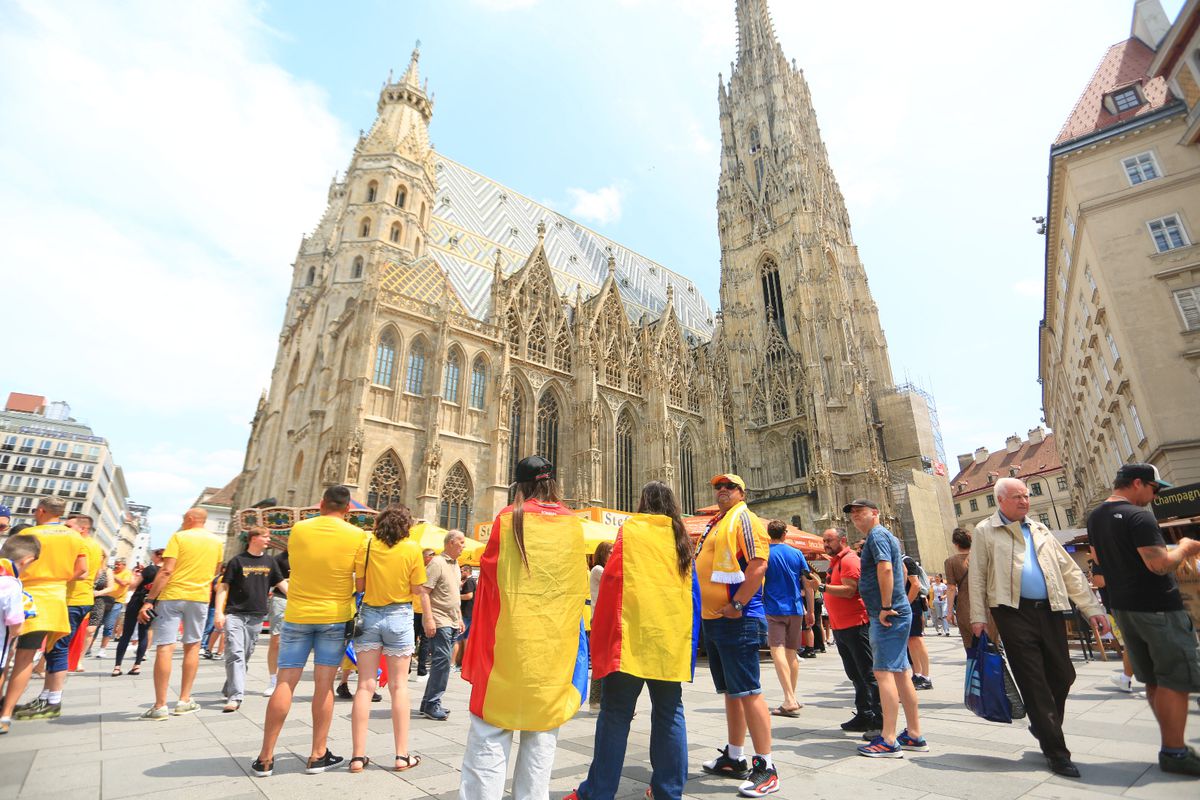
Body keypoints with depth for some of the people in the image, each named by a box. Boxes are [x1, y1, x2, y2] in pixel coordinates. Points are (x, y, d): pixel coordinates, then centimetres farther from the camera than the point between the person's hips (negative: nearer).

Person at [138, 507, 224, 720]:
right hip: (200, 598, 3)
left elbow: (166, 570, -12)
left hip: (172, 595, -3)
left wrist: (149, 600, -11)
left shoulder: (178, 537, -3)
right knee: (192, 646, 14)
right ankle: (184, 700, 16)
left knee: (164, 648, -2)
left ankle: (160, 706, -2)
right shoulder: (217, 541, 9)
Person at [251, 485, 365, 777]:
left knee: (285, 682, 8)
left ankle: (265, 757, 14)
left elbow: (293, 564, 14)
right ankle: (317, 755, 13)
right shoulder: (357, 535, -10)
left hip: (297, 614, 2)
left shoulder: (298, 529, -3)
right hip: (335, 616, -1)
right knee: (324, 684, 5)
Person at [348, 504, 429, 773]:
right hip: (399, 616, -2)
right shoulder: (412, 548, -10)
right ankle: (402, 755, 12)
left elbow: (360, 585, -4)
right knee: (399, 686, 7)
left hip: (369, 614, 2)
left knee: (365, 685, 9)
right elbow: (418, 590, -8)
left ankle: (358, 756, 12)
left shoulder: (366, 544, -5)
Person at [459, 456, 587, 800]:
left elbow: (489, 578, -2)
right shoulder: (574, 525, 0)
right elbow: (579, 588, 7)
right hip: (557, 642, 3)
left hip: (511, 641, -2)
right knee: (542, 735, 14)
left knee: (490, 734, 6)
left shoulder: (508, 518, -7)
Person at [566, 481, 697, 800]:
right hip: (673, 637, 4)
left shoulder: (630, 530, -2)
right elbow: (691, 590, 14)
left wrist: (600, 628, 4)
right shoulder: (681, 537, 10)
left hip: (633, 633, -4)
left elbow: (612, 579, -5)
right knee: (669, 713, 12)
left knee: (616, 713, 3)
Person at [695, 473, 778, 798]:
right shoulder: (714, 524, 18)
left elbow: (758, 564, -19)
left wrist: (737, 604, -22)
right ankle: (734, 758, 28)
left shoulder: (744, 519, -8)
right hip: (712, 619, 9)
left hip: (737, 620, -9)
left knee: (748, 692, -4)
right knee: (730, 692, 17)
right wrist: (704, 605, 16)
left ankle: (766, 767, 6)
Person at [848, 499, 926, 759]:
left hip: (887, 616, -10)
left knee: (884, 672, -8)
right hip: (898, 613, 10)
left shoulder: (877, 535, -12)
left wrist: (886, 607, -21)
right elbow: (902, 569, 28)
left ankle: (889, 741, -5)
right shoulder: (887, 535, 19)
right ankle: (914, 735, 22)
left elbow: (885, 569, -25)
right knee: (901, 672, 14)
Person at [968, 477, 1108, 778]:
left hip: (1049, 610, 5)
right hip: (1014, 613, -5)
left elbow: (1069, 570, 16)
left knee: (1063, 675, 10)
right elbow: (977, 577, -2)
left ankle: (1042, 725, 34)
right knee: (1034, 682, -1)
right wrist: (978, 617, -6)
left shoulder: (1039, 530, 15)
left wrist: (1092, 607, 8)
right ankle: (1056, 752, 9)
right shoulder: (985, 531, -1)